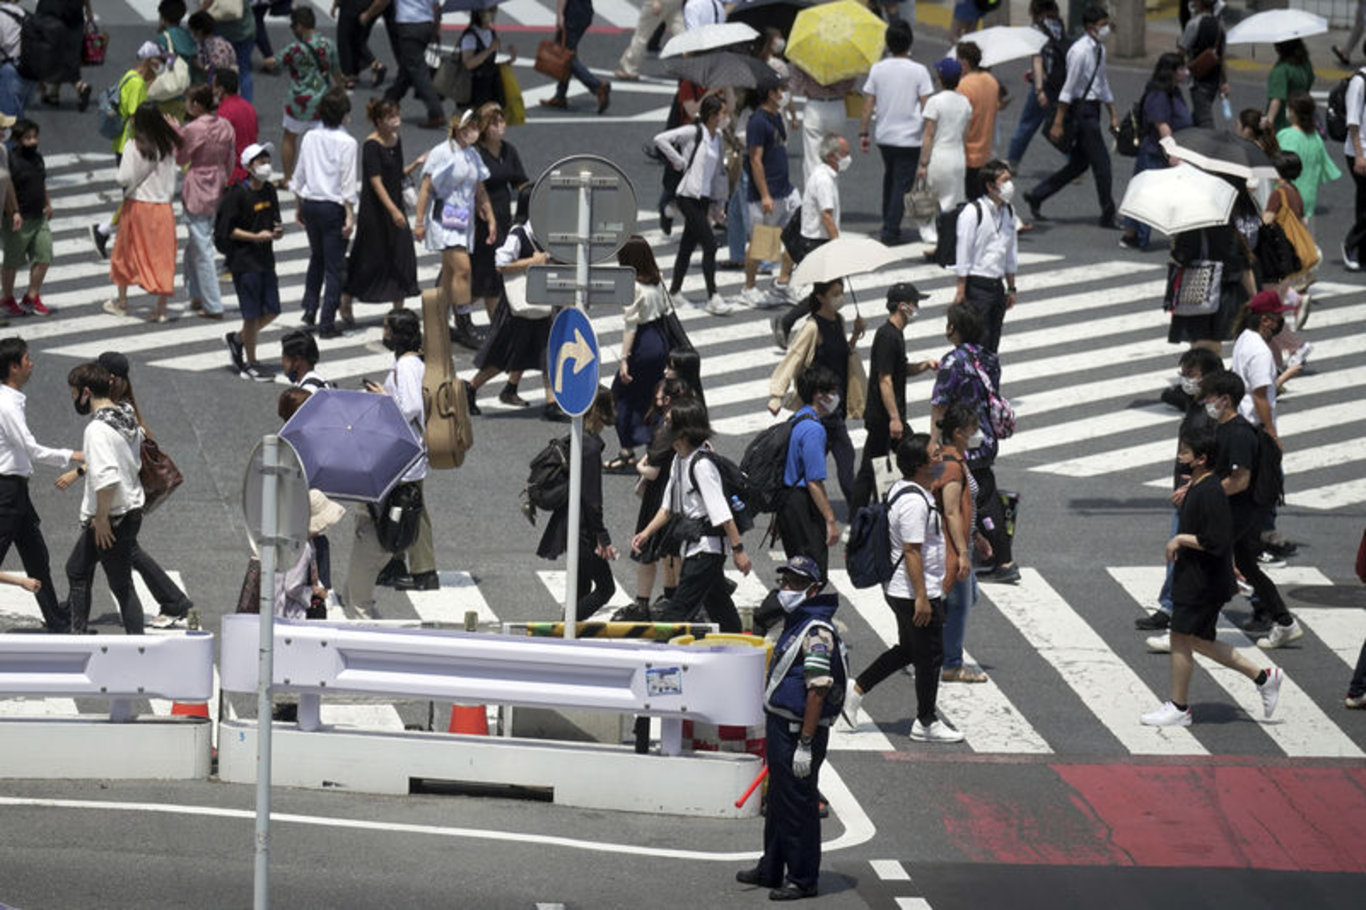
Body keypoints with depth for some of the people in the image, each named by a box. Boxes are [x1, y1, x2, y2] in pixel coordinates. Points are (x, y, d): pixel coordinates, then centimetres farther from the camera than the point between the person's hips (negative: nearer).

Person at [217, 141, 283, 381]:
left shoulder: (269, 191, 7)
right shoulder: (237, 195, -15)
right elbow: (226, 230, -14)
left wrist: (277, 231, -4)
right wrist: (255, 236, -20)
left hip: (266, 260, 7)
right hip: (244, 260, -7)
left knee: (271, 311, 10)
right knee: (252, 315, -1)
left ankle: (236, 339, 32)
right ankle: (250, 364, 11)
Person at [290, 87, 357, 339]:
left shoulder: (310, 138, 1)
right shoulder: (346, 143, -13)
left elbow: (299, 174, 9)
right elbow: (348, 183, -14)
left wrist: (299, 206, 20)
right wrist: (350, 216, -10)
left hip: (310, 204, 5)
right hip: (333, 207, -5)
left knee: (317, 258, 25)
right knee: (334, 265, 3)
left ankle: (310, 309, 23)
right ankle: (327, 322, 2)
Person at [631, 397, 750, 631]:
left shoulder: (702, 465, -20)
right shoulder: (679, 461, 9)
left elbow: (722, 513, -20)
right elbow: (668, 506, 20)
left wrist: (738, 549, -20)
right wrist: (646, 533, 12)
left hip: (707, 548, -9)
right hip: (693, 546, 9)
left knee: (678, 609, -11)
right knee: (719, 609, 18)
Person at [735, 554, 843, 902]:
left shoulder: (817, 632, -18)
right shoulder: (794, 624, 14)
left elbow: (817, 691, -22)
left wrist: (806, 745, -24)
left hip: (800, 729, -10)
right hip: (780, 726, 10)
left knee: (798, 805, -3)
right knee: (778, 800, 19)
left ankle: (803, 879, 5)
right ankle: (771, 869, 30)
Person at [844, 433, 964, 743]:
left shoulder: (903, 489, 9)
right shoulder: (914, 502, -24)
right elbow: (912, 551, -26)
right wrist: (922, 598, -25)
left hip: (898, 590, 10)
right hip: (916, 593, -10)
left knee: (908, 650, 21)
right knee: (929, 656, 3)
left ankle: (857, 688, 22)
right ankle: (926, 723, 14)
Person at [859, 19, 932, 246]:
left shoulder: (877, 69, -3)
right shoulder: (918, 71, -11)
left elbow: (867, 106, -2)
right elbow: (926, 107, -11)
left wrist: (863, 134, 7)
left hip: (885, 136, 4)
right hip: (909, 138, -4)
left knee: (890, 179, 22)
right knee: (902, 184, 2)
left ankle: (888, 225, 28)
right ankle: (891, 231, -2)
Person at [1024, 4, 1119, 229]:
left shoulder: (1099, 50, 12)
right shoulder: (1080, 51, -17)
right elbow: (1069, 87, -17)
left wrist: (1113, 114, 22)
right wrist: (1058, 123, -17)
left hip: (1092, 109, 10)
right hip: (1081, 108, -10)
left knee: (1079, 163, 14)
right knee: (1101, 162, -6)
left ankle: (1036, 197, 22)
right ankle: (1108, 216, 2)